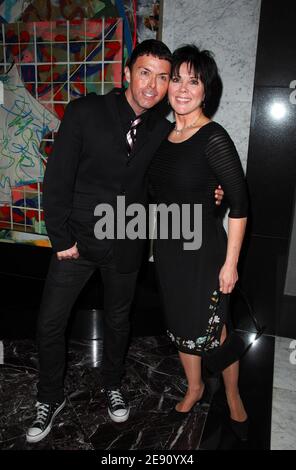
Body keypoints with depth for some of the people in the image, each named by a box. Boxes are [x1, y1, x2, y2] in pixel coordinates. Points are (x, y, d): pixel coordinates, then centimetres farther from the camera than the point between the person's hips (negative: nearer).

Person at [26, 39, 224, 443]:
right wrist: (61, 239, -12)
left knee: (118, 322, 18)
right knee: (50, 324, 6)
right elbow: (58, 178, -10)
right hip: (77, 239, -1)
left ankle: (112, 386, 45)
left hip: (125, 246, 2)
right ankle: (51, 399, 32)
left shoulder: (163, 131, -1)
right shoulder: (85, 112, -11)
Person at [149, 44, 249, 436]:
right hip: (166, 246, 6)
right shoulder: (163, 134, 3)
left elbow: (239, 204, -15)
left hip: (203, 248, -6)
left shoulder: (214, 138, -16)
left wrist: (230, 263, -15)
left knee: (213, 329, 9)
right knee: (180, 323, 18)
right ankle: (195, 387, 43)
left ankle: (233, 396, 36)